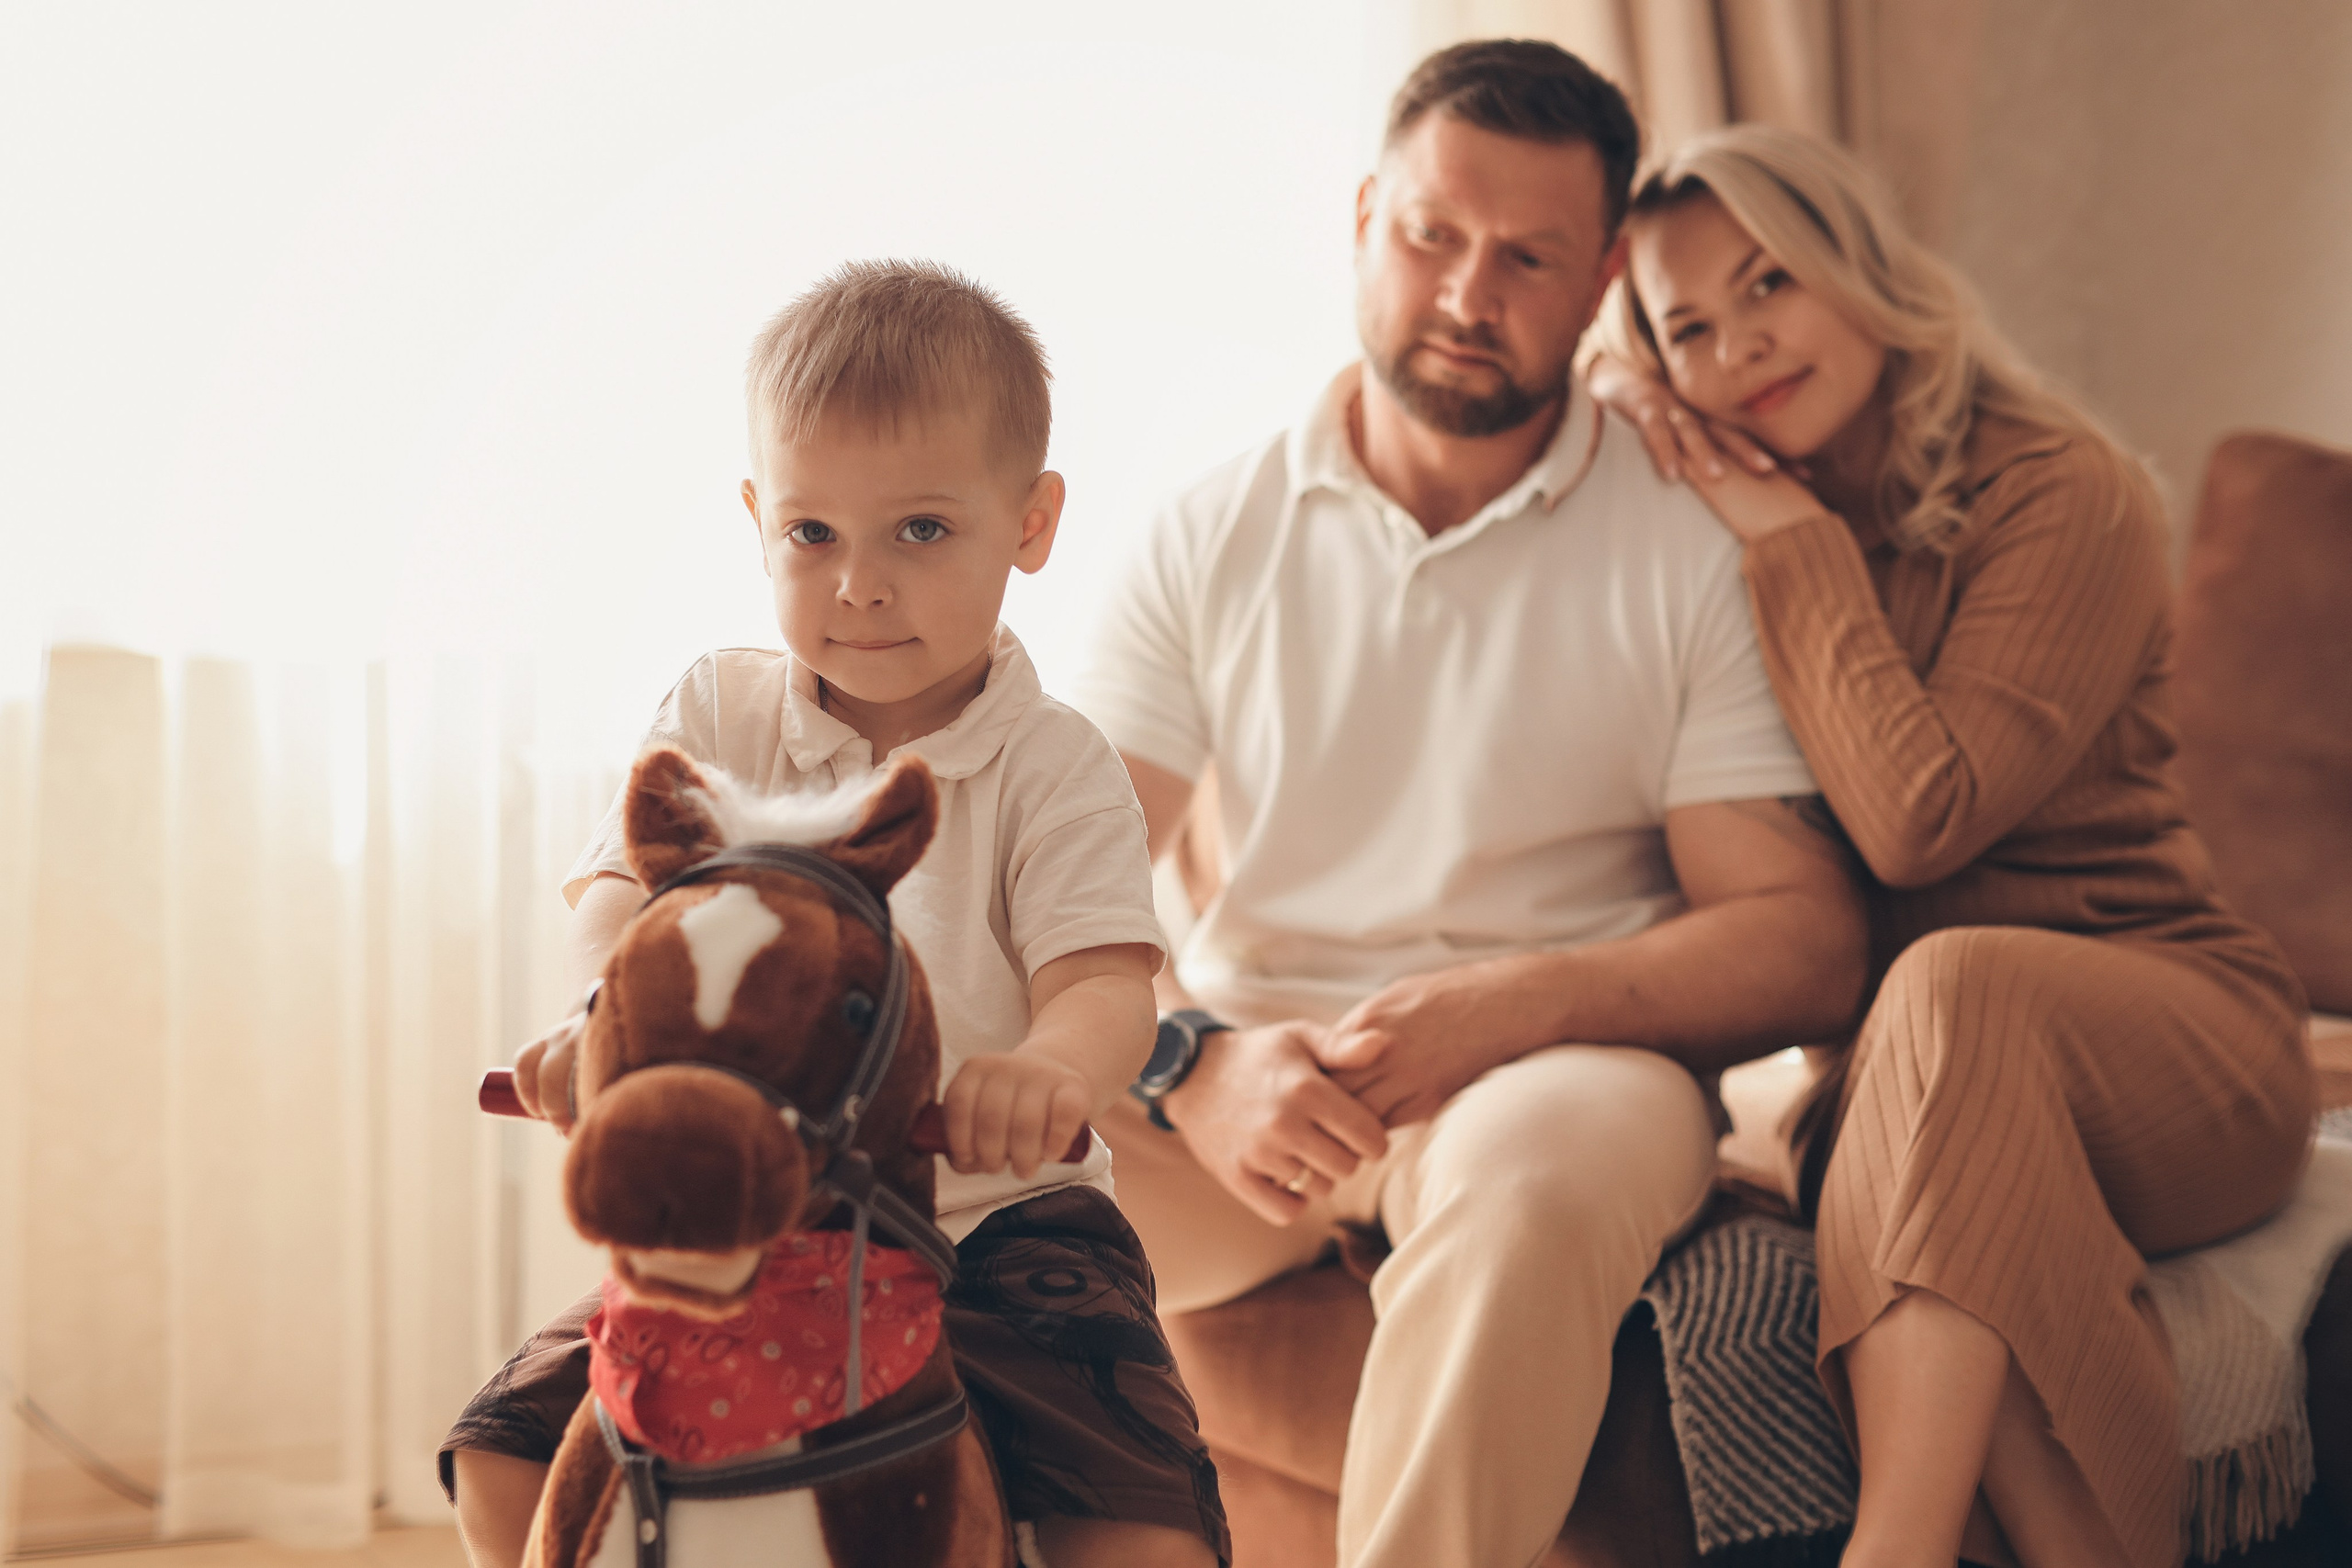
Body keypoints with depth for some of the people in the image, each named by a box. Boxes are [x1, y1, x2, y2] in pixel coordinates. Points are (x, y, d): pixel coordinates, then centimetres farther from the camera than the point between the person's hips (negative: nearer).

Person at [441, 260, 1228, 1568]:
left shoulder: (1051, 767, -5)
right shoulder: (720, 717, 5)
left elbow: (1104, 981, -16)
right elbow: (622, 891, -8)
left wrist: (1048, 1070, -42)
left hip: (997, 1219, -2)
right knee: (510, 1456, -8)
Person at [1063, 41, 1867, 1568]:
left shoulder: (1698, 549, 2)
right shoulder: (1212, 540, 9)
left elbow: (1806, 944, -3)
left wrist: (1513, 1004, -20)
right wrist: (1196, 1065, -20)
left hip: (1560, 1067, -2)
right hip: (1239, 1081, 2)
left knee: (1531, 1168, -38)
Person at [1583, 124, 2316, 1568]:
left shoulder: (2064, 495, -7)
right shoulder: (1729, 532, 12)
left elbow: (1919, 820, -19)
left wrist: (1793, 540, -11)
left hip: (2171, 1036, -4)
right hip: (1882, 1063, 4)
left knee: (1953, 988, -37)